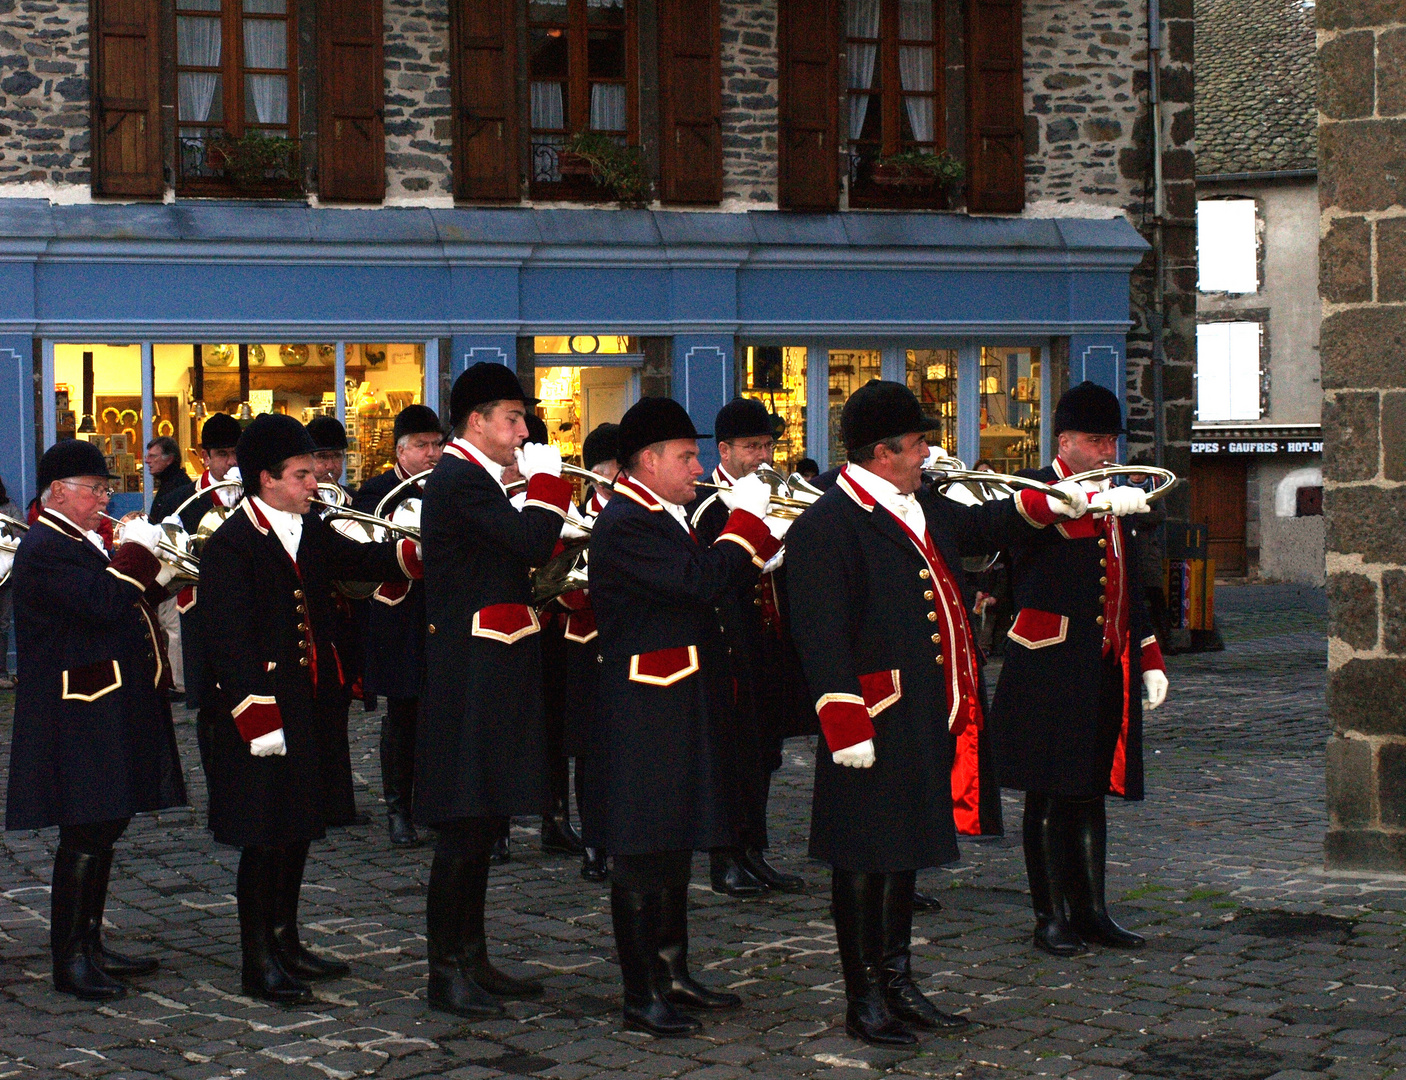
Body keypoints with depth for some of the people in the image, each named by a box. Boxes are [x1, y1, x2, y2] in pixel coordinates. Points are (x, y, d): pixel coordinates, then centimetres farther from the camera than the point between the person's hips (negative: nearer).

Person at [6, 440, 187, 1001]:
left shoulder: (83, 543, 18)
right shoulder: (44, 548, -14)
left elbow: (116, 606, 19)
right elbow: (102, 604, -28)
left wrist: (157, 576, 3)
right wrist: (135, 552, -16)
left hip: (110, 712, 10)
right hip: (79, 717, -10)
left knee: (104, 830, 14)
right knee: (84, 834, -8)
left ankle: (90, 945, 22)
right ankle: (70, 960, -2)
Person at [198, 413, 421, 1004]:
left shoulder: (310, 531, 10)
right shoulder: (230, 545, -15)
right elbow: (228, 641, -17)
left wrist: (418, 551, -7)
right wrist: (258, 720, -21)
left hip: (310, 706, 8)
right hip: (262, 709, -8)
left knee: (299, 828, 16)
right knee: (264, 836, -2)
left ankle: (285, 942, 28)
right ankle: (258, 961, 7)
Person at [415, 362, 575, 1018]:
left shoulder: (471, 479, 18)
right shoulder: (460, 480, -15)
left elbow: (516, 557, 21)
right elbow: (532, 544, -25)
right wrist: (546, 478, -11)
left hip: (487, 680, 11)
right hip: (472, 683, -11)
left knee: (482, 823, 15)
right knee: (464, 824, -6)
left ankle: (472, 959, 22)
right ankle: (446, 972, 0)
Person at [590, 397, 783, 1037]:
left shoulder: (661, 519, 16)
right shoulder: (625, 526, -17)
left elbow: (710, 585, 17)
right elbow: (703, 582, -27)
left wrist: (767, 538, 6)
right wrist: (746, 515, -16)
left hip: (682, 713, 11)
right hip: (647, 717, -11)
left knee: (675, 846, 16)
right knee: (643, 852, -4)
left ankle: (672, 975, 26)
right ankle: (641, 996, 1)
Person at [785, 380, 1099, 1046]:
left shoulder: (921, 507, 12)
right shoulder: (825, 527, -15)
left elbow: (981, 526, 32)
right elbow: (822, 639, -19)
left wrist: (1047, 504, 18)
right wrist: (845, 728, -22)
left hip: (926, 720, 9)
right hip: (876, 726, -9)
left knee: (907, 848, 16)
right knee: (865, 858, 1)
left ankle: (898, 984, 26)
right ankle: (863, 999, 10)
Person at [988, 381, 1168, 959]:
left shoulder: (1118, 504, 18)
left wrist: (1150, 662, 20)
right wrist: (1100, 501, -47)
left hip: (1107, 674, 7)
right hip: (1051, 675, -7)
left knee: (1091, 792, 12)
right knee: (1050, 797, -2)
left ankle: (1091, 911, 18)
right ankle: (1050, 916, 5)